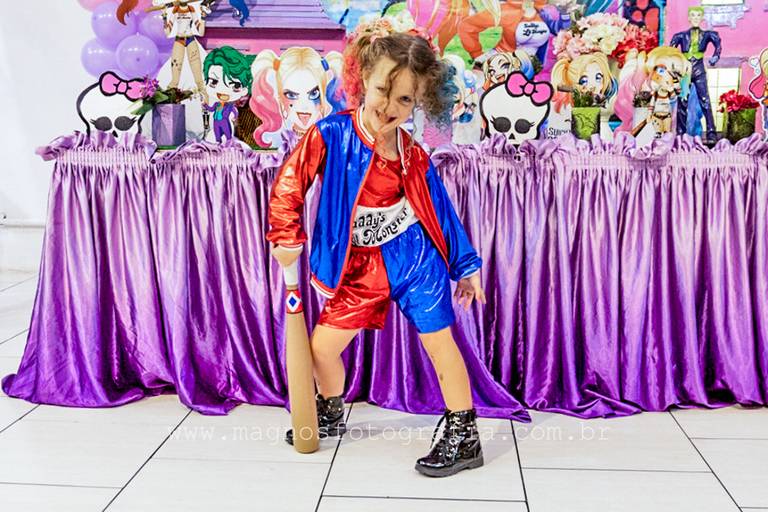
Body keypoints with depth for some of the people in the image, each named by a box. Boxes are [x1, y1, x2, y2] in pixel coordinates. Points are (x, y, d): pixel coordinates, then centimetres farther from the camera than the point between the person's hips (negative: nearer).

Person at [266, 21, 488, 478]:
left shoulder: (413, 154, -5)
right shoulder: (331, 134, -12)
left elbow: (440, 209, 5)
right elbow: (290, 182, -5)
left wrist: (465, 266, 9)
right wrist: (286, 237, -9)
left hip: (415, 257, 0)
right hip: (361, 267, 1)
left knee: (439, 341, 1)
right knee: (322, 346, 6)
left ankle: (465, 437, 13)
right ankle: (331, 414, 37)